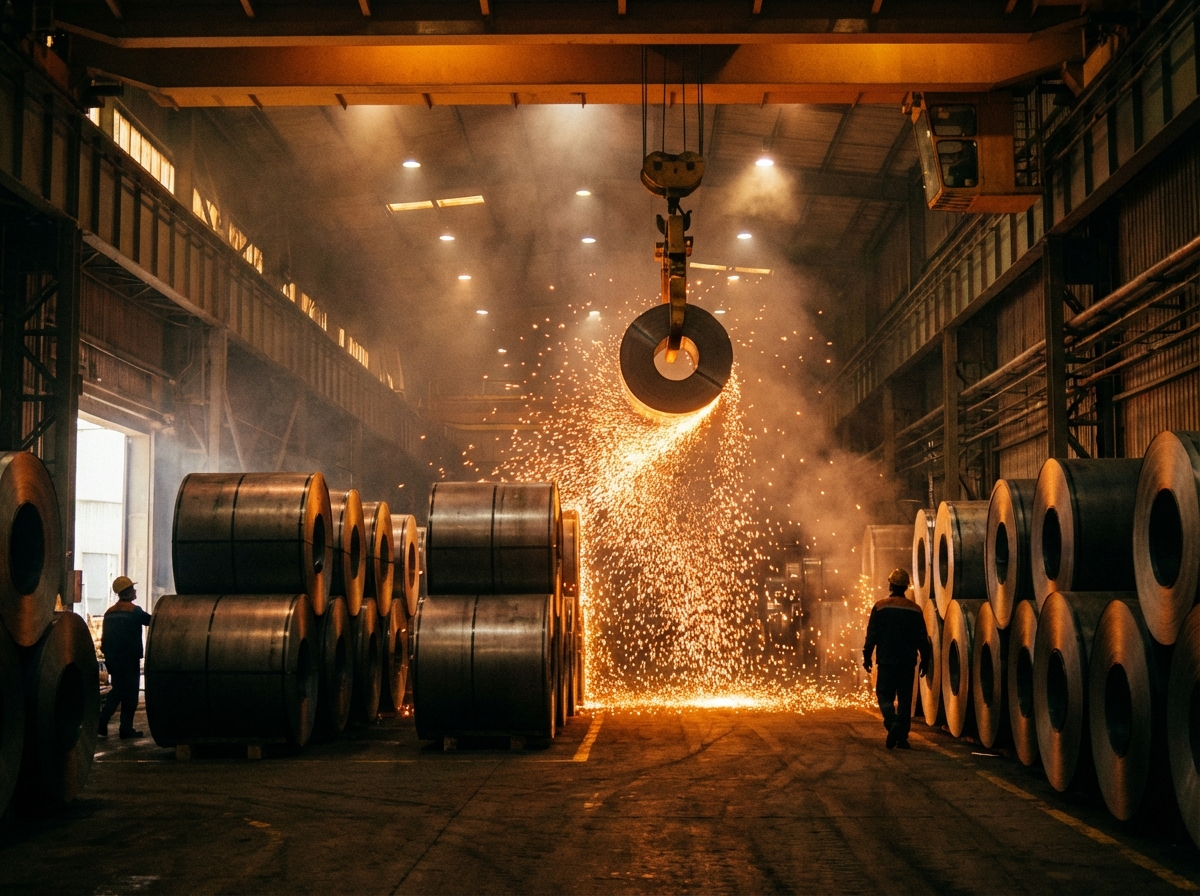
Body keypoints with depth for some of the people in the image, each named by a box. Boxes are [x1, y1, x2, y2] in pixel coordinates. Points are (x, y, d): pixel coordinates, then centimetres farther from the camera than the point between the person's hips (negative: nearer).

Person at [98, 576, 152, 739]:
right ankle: (126, 729, 3)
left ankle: (102, 723, 3)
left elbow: (104, 638, 11)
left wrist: (108, 656, 18)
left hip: (113, 660, 6)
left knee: (116, 692, 16)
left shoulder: (109, 612, 9)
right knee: (129, 695, 1)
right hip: (130, 660, -6)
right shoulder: (134, 611, -11)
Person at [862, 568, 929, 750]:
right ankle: (902, 737, 4)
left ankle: (892, 723, -20)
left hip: (886, 661, -2)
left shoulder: (880, 607, -5)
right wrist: (924, 661, 14)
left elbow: (872, 635, -5)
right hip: (907, 662, 2)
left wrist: (867, 656, 3)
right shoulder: (915, 609, 4)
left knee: (885, 695, 6)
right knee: (905, 699, 7)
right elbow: (922, 639, 6)